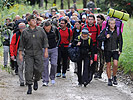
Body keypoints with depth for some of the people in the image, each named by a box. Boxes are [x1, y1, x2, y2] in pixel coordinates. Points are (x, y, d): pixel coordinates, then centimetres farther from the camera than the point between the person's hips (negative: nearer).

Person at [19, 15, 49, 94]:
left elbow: (45, 41, 7)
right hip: (28, 54, -1)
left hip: (38, 53, 1)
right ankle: (29, 86, 0)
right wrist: (20, 54, 4)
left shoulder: (40, 30, 5)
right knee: (28, 70, -7)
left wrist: (46, 51, 1)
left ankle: (36, 80, 28)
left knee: (39, 69, -2)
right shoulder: (25, 32, 3)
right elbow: (22, 44, 7)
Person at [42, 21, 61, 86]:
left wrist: (56, 45, 4)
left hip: (54, 49, 1)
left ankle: (52, 77, 18)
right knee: (45, 65, -3)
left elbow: (59, 38, 10)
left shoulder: (55, 30, -9)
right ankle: (45, 81, 4)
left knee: (54, 64, -5)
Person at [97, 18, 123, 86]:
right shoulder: (105, 30, -2)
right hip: (107, 50, 0)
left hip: (115, 51, 0)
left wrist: (120, 50, 1)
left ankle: (114, 77, 8)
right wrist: (105, 38, -20)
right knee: (108, 65, 5)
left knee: (115, 64, -15)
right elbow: (98, 38, -5)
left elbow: (120, 41, 9)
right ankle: (109, 80, 16)